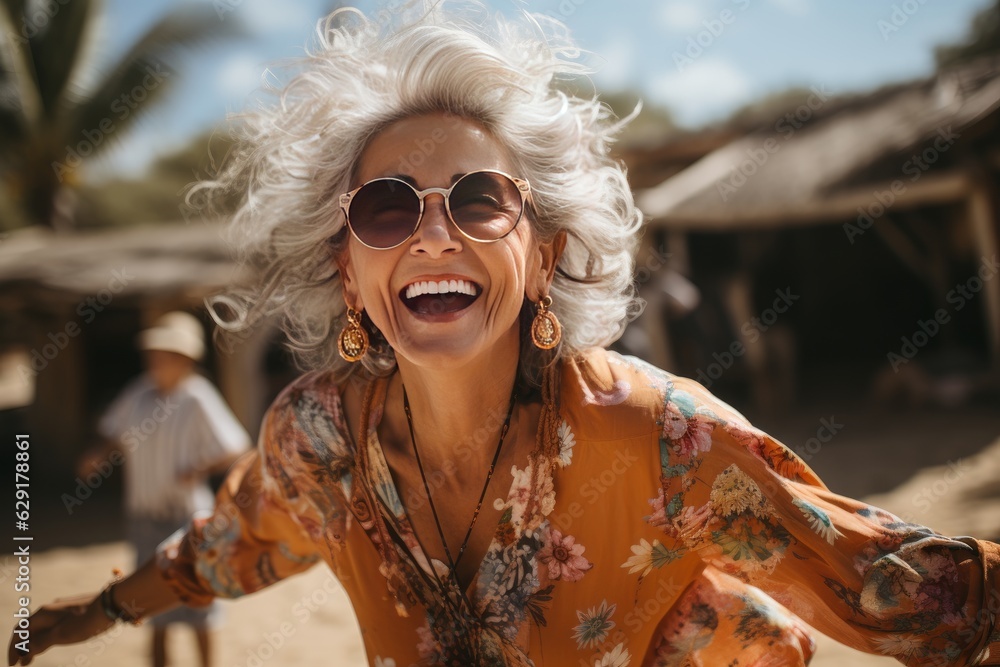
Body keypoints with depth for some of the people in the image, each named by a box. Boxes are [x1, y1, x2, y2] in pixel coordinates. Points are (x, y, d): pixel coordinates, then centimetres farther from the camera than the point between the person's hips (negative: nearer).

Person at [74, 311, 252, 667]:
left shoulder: (198, 400, -14)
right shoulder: (140, 393, 2)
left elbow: (236, 449, -13)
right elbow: (118, 436, 15)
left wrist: (198, 470, -23)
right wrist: (98, 455, -4)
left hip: (185, 511, -5)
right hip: (144, 513, 5)